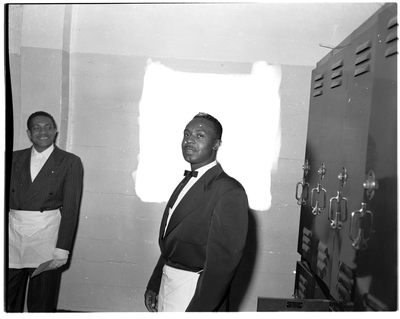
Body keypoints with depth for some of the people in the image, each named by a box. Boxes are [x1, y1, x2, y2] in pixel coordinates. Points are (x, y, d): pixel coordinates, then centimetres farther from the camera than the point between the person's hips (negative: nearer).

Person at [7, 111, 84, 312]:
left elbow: (71, 207, -6)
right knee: (8, 301, 11)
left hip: (46, 236, -3)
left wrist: (62, 248, -11)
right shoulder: (15, 158, 9)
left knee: (41, 305, 9)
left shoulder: (70, 162, -2)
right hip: (13, 234, 3)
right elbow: (8, 198, 7)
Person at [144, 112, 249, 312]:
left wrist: (197, 310, -19)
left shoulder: (229, 192, -19)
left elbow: (222, 262, -20)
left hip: (196, 293, -7)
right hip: (168, 285, 7)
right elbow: (170, 241, 9)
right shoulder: (188, 182, 7)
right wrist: (154, 284, 10)